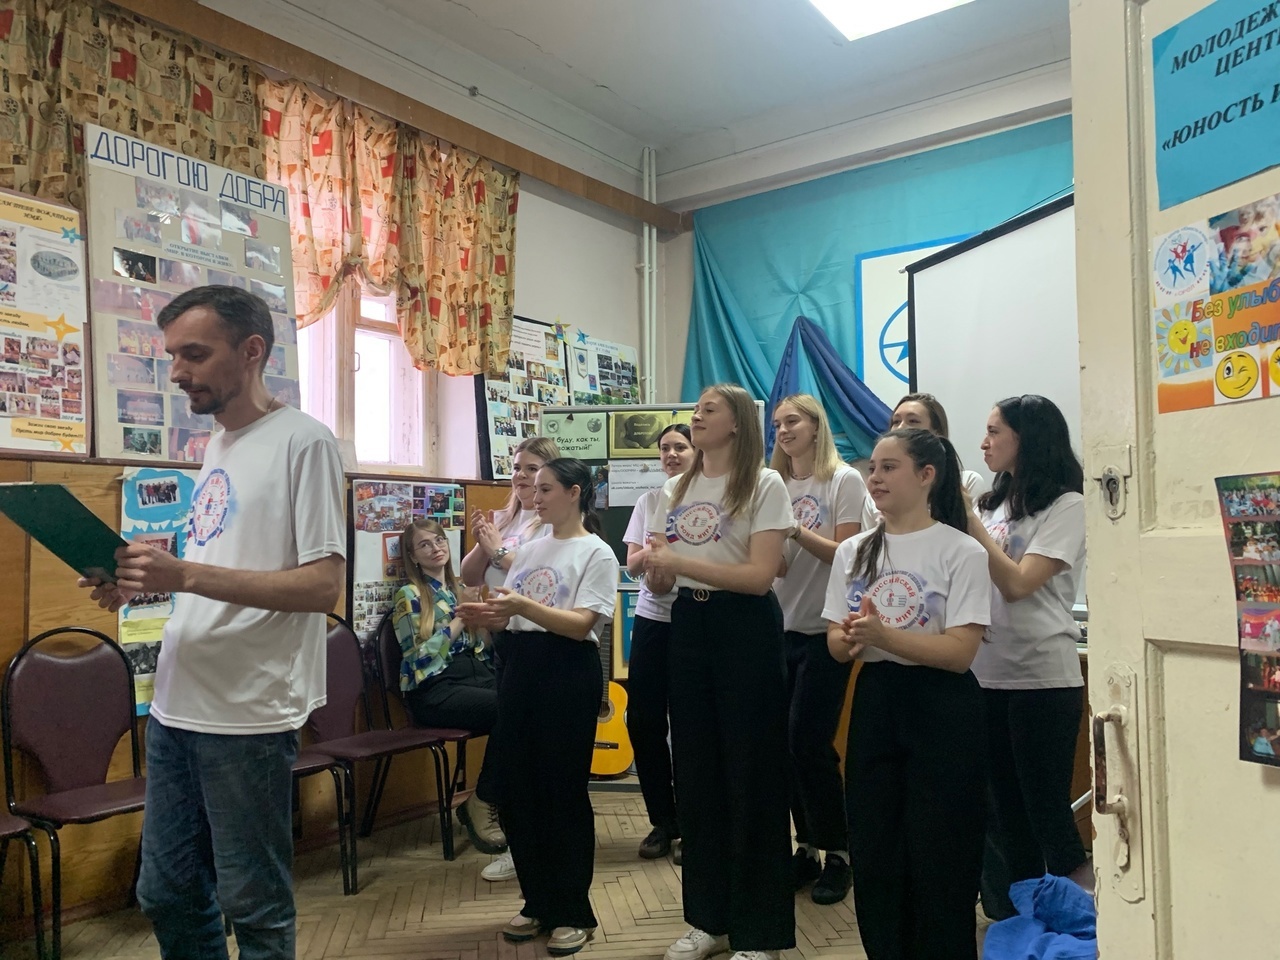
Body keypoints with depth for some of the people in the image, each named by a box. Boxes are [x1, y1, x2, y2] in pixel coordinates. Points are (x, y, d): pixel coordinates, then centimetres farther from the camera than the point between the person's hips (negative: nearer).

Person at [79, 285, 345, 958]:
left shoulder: (303, 440, -11)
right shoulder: (218, 447, 15)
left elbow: (323, 585, -18)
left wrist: (186, 574, -23)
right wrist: (140, 585, 3)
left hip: (249, 713, -8)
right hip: (176, 703, 8)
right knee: (166, 896, 18)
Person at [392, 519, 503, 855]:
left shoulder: (458, 588, 19)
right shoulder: (409, 595, 1)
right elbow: (418, 657, -10)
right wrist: (460, 619, -10)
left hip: (475, 673, 6)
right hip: (434, 689, -6)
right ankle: (481, 804, -9)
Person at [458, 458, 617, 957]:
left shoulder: (597, 553, -5)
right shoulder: (529, 550, 14)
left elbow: (581, 625, -15)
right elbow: (511, 616, 14)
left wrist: (524, 605, -27)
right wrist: (485, 616, -8)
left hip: (569, 672, -6)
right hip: (520, 667, 7)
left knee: (564, 792, 1)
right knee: (517, 789, 9)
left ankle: (573, 913, 17)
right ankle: (538, 903, 26)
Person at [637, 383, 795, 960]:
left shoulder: (764, 485, -7)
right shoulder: (675, 490, 12)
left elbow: (760, 576, -17)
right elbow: (658, 581, 12)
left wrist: (679, 561, -20)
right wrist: (656, 568, -12)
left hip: (745, 628, -6)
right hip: (687, 624, 6)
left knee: (751, 773, 2)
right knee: (695, 771, 12)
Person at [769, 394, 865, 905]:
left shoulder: (844, 480, -4)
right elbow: (776, 565, 8)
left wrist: (795, 530, -22)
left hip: (826, 629, -5)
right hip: (783, 627, 5)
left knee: (810, 743, -6)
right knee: (787, 744, 6)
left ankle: (838, 854, 12)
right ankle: (806, 848, 22)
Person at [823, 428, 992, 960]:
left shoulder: (961, 552, -8)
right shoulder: (853, 551, 7)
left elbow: (960, 652, -15)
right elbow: (835, 642, 6)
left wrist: (883, 635, -26)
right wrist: (852, 640, -16)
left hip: (942, 708, -4)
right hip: (874, 702, 5)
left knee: (940, 857, 4)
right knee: (873, 852, 11)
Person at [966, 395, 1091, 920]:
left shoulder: (1066, 505, -8)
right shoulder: (995, 503, 13)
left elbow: (1018, 584, -18)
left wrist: (969, 523, -14)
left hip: (1042, 677, -7)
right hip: (987, 674, 7)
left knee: (1047, 809, 0)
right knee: (1006, 813, 14)